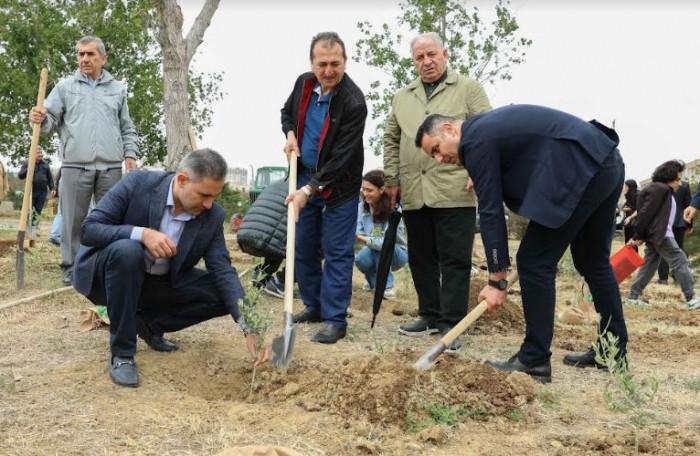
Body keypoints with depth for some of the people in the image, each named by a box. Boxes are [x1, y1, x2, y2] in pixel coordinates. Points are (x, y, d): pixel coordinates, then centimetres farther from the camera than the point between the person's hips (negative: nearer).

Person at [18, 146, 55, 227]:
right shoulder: (27, 163, 4)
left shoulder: (45, 164, 14)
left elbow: (50, 178, 17)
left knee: (38, 212, 2)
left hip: (43, 192, 3)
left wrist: (52, 189, 6)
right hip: (31, 191, -3)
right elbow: (20, 175, -2)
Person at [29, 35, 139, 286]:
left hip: (111, 166, 2)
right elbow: (52, 121, 4)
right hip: (75, 165, -1)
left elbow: (127, 128, 18)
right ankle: (71, 270, 7)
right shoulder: (65, 86, 10)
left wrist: (130, 154, 6)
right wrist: (41, 119, -18)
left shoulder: (118, 89, 15)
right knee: (73, 220, -1)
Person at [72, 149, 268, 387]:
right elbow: (88, 230, -22)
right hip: (104, 275, -4)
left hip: (160, 283, 4)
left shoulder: (213, 216, -12)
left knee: (223, 293, -13)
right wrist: (141, 233, -39)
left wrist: (248, 326, -28)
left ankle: (148, 322, 6)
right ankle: (121, 353, -22)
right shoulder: (139, 183, -22)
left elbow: (223, 271, -15)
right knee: (128, 250, -37)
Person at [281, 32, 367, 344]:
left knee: (337, 253, -3)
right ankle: (314, 305, 27)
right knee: (303, 248, 13)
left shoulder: (353, 102, -22)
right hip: (304, 177, 7)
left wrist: (309, 190, -27)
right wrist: (290, 134, -1)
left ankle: (335, 320, 2)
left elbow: (342, 157, -24)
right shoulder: (303, 84, -2)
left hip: (338, 186, -6)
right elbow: (287, 111, 20)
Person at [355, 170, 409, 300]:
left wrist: (364, 239, -46)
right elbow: (358, 233, -14)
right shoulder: (362, 206, -10)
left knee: (381, 247, -36)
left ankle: (387, 285, -16)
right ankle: (373, 277, 6)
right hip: (375, 252, 4)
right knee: (360, 259, -30)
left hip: (397, 253, -3)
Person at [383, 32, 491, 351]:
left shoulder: (468, 89, 4)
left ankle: (451, 323, 2)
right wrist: (392, 179, 16)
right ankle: (430, 316, 23)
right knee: (422, 259, 11)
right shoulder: (402, 97, 17)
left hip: (455, 191, -5)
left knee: (454, 260, -3)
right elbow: (391, 140, 23)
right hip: (414, 193, 5)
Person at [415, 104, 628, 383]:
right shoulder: (489, 126, 19)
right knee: (592, 260, 21)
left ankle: (534, 361, 1)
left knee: (535, 262, -4)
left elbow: (490, 211, -10)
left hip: (583, 172, -10)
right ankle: (614, 351, 31)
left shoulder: (476, 140, -8)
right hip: (607, 163, 10)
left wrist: (497, 280, -8)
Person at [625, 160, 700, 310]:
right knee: (680, 262, -8)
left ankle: (633, 297, 13)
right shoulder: (660, 189, -13)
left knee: (649, 265, 11)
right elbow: (646, 213, -18)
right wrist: (638, 237, -17)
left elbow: (645, 213, 18)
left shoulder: (664, 191, 20)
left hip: (655, 235, 10)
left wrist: (639, 236, 13)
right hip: (659, 234, -10)